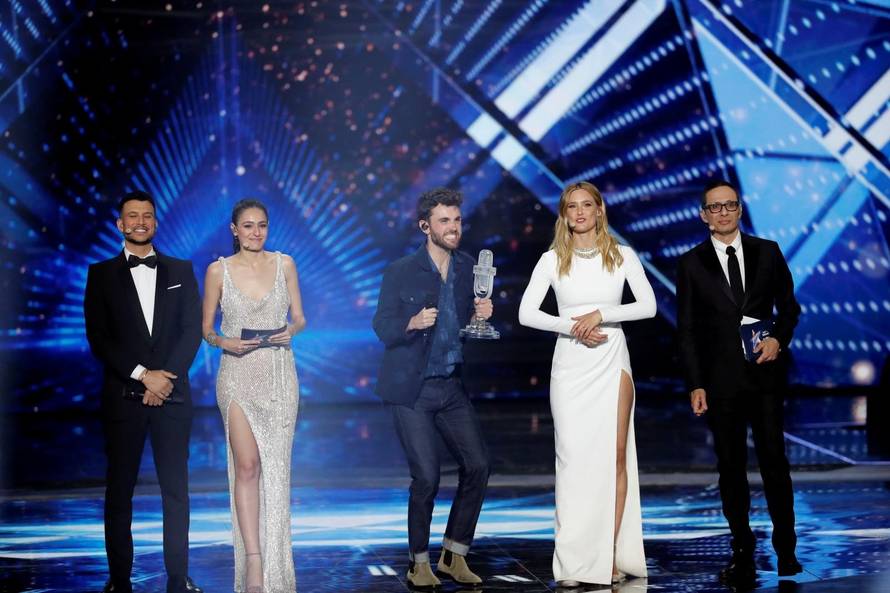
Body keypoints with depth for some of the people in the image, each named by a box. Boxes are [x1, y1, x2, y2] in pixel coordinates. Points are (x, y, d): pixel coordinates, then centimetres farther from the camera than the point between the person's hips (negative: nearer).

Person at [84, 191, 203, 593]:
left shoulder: (180, 270, 11)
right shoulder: (101, 274, 6)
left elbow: (193, 330, 3)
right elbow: (98, 337, -2)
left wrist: (167, 377, -9)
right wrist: (142, 375, -11)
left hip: (172, 394, 1)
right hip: (123, 396, -1)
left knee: (176, 489, 2)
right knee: (120, 489, 3)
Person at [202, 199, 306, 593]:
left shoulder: (284, 264, 7)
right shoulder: (219, 270, 2)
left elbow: (299, 317, 11)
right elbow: (206, 327, 7)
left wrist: (290, 330, -10)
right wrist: (224, 342, -12)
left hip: (280, 375, 2)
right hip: (238, 374, -2)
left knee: (276, 468, 3)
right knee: (247, 466, -11)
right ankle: (253, 561, -10)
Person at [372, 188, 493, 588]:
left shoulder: (468, 268, 6)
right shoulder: (400, 272, -7)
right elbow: (382, 327, -5)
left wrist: (481, 316, -9)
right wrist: (412, 324, -24)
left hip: (452, 386, 5)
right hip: (411, 389, -5)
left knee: (477, 466, -1)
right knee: (426, 477, -7)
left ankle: (454, 556, 14)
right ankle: (418, 563, 12)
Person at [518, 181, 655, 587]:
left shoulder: (622, 256, 5)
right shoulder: (552, 260, 5)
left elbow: (648, 306, -4)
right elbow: (526, 313, -2)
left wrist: (601, 314, -15)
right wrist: (571, 325, -14)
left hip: (612, 362, 0)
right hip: (570, 363, 0)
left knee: (615, 457, -2)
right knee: (573, 457, -4)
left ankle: (611, 554, 4)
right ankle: (572, 563, -2)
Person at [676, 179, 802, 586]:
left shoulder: (767, 252, 7)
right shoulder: (691, 263, 4)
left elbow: (789, 306, 12)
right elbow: (687, 330, 3)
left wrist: (779, 339, -8)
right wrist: (695, 384, -3)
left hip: (765, 373, 0)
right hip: (721, 379, 0)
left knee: (774, 460, -2)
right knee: (731, 467, 4)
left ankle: (785, 549, 9)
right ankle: (742, 553, 10)